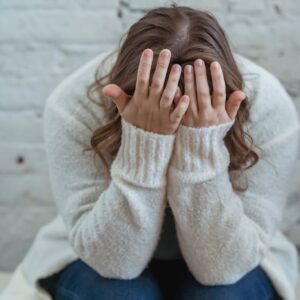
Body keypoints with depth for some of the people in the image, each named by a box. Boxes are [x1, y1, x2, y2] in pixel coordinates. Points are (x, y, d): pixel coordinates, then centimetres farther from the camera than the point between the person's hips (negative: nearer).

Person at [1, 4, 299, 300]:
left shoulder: (268, 108, -25)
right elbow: (112, 260, -26)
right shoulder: (73, 104, -27)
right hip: (101, 261, 0)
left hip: (217, 267, 1)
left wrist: (203, 150, -39)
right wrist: (142, 148, -40)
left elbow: (223, 267, -26)